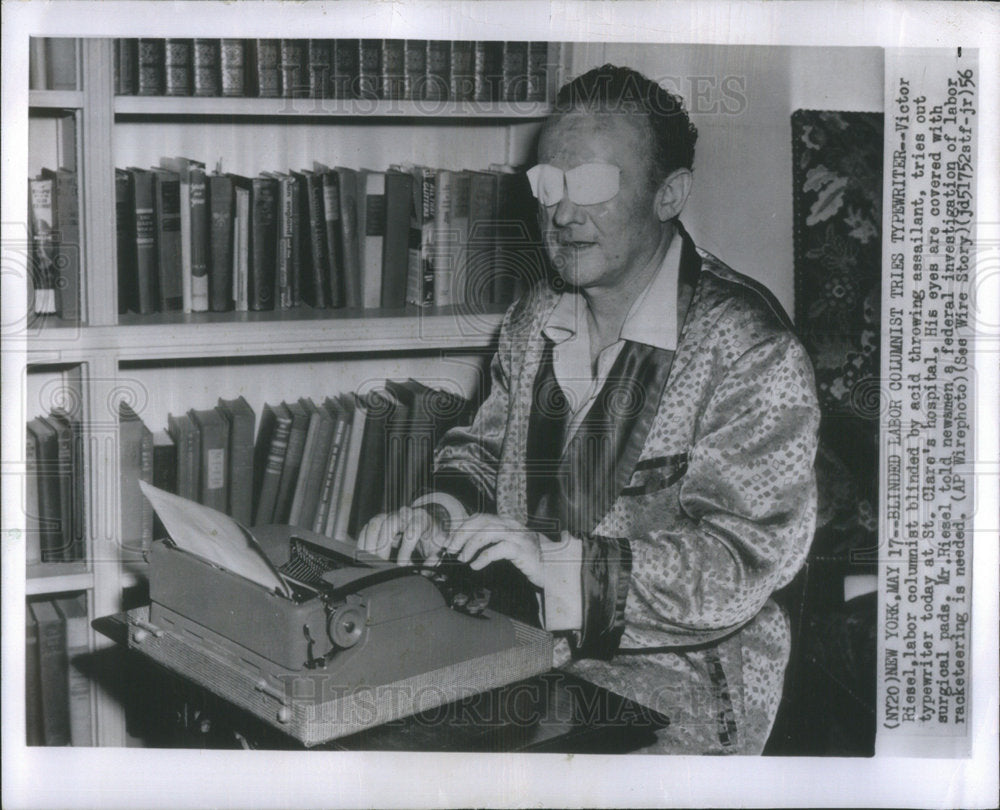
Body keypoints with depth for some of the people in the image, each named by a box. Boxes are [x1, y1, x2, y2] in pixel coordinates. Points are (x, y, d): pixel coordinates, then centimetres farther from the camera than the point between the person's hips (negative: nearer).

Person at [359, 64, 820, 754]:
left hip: (682, 677, -6)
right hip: (527, 649, 6)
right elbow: (486, 447, 21)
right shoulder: (535, 319, 8)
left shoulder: (748, 347, -15)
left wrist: (564, 561, -27)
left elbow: (751, 557, -19)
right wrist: (443, 509, -2)